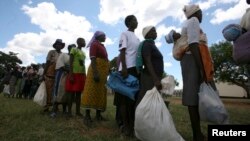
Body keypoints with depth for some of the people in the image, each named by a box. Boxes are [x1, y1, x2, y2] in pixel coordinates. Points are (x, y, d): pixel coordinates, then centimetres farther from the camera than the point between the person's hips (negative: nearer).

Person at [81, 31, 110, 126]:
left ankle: (98, 114, 13)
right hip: (97, 70, -9)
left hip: (103, 71, 9)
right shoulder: (94, 44, -2)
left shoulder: (102, 46, 22)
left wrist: (108, 70, 17)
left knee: (101, 92, 7)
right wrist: (95, 73, -25)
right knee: (92, 92, -9)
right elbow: (92, 59, -15)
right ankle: (87, 115, -5)